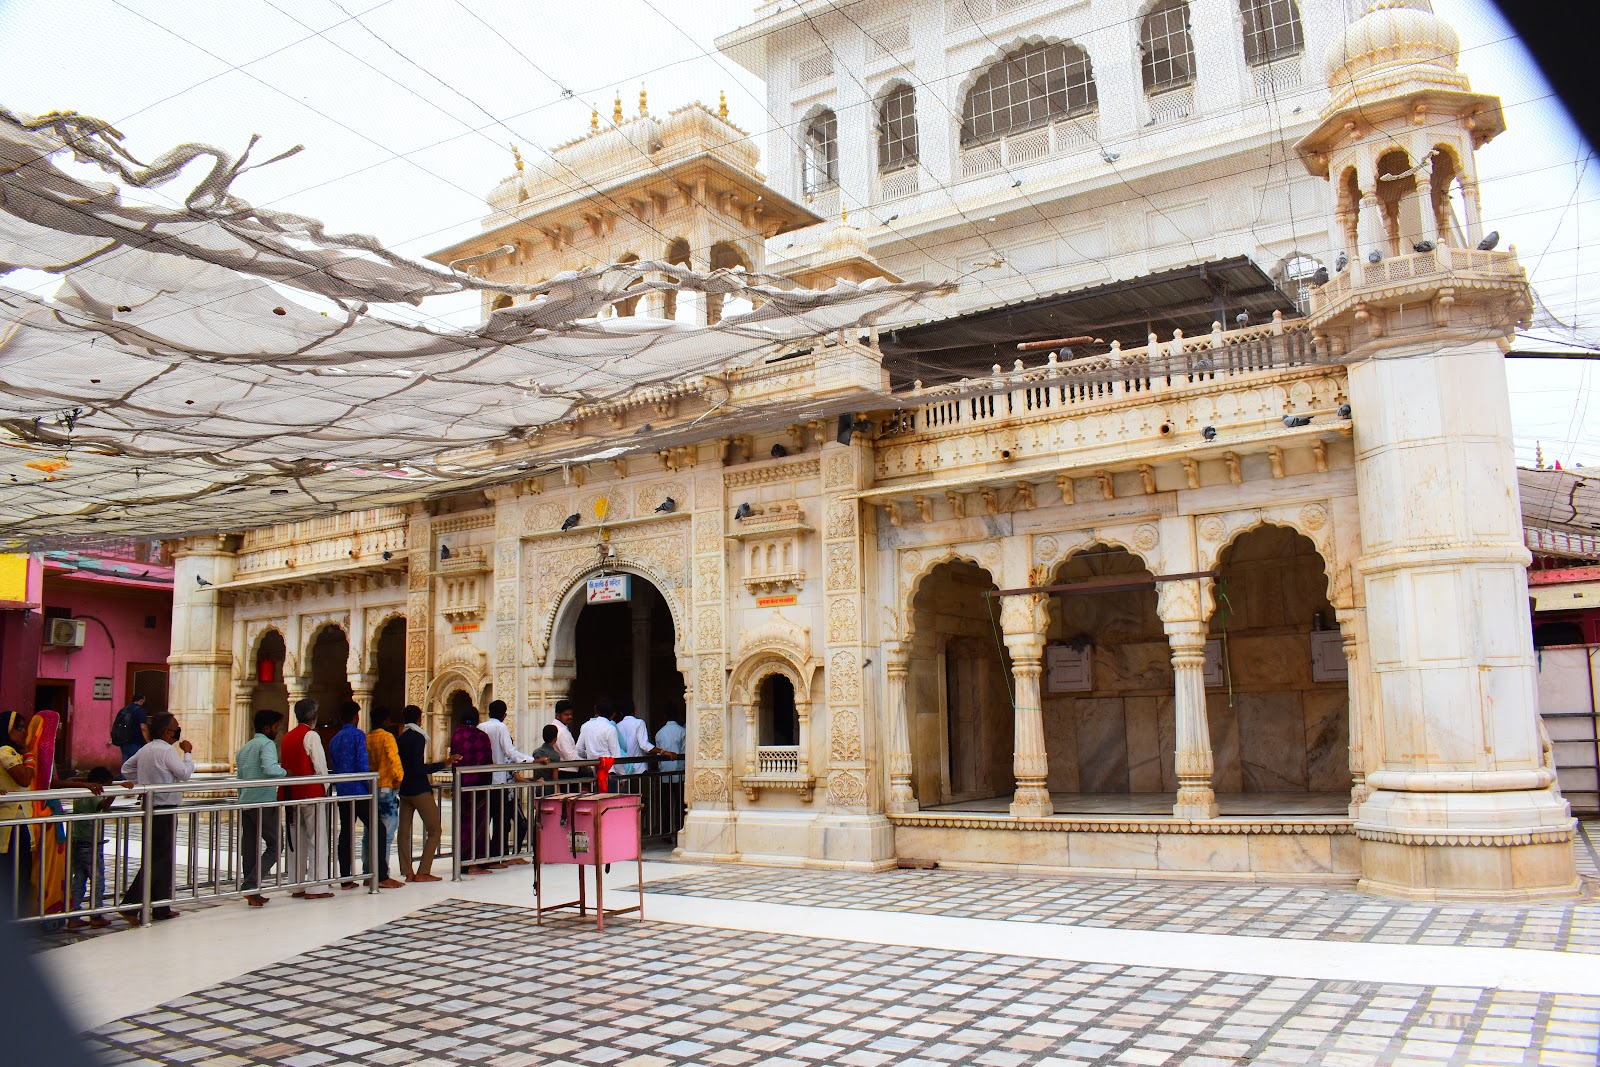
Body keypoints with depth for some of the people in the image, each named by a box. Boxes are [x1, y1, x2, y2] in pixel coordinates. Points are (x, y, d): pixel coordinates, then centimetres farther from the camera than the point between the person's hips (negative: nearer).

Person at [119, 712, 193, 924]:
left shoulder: (145, 749, 11)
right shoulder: (167, 751, -16)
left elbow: (126, 768, 20)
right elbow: (185, 773, -16)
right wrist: (188, 753, -4)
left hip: (150, 808, 9)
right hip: (165, 810, -9)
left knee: (156, 858, 13)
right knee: (159, 860, -5)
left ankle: (161, 908, 19)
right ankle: (130, 905, -9)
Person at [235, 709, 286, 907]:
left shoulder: (244, 748, 20)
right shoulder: (267, 744, -7)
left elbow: (240, 778, 22)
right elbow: (269, 768, -25)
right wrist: (284, 771, -7)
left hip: (245, 803, 8)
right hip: (264, 802, -8)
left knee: (250, 848, 9)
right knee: (274, 845, -2)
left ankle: (251, 893, 11)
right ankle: (251, 885, -13)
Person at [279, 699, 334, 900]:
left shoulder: (287, 737, 11)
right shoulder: (311, 735, -10)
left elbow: (283, 765, 12)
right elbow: (320, 766, -12)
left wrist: (288, 789, 17)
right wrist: (325, 788, 2)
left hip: (291, 794, 7)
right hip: (312, 793, -7)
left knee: (297, 840, 13)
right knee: (317, 840, -2)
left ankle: (298, 885, 18)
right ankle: (316, 886, -3)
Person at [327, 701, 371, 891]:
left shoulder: (334, 740, 15)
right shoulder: (358, 735, -7)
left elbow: (333, 768, 17)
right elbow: (362, 764, -15)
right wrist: (370, 788, -10)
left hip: (342, 794, 7)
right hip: (359, 793, -7)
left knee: (346, 834, 7)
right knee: (375, 830, 1)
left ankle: (346, 878, 7)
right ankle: (374, 873, -2)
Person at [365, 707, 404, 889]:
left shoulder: (366, 738, 9)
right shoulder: (387, 737, -9)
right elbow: (394, 760, -19)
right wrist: (399, 779, -8)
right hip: (386, 788, -7)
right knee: (385, 834, -4)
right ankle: (382, 876, -5)